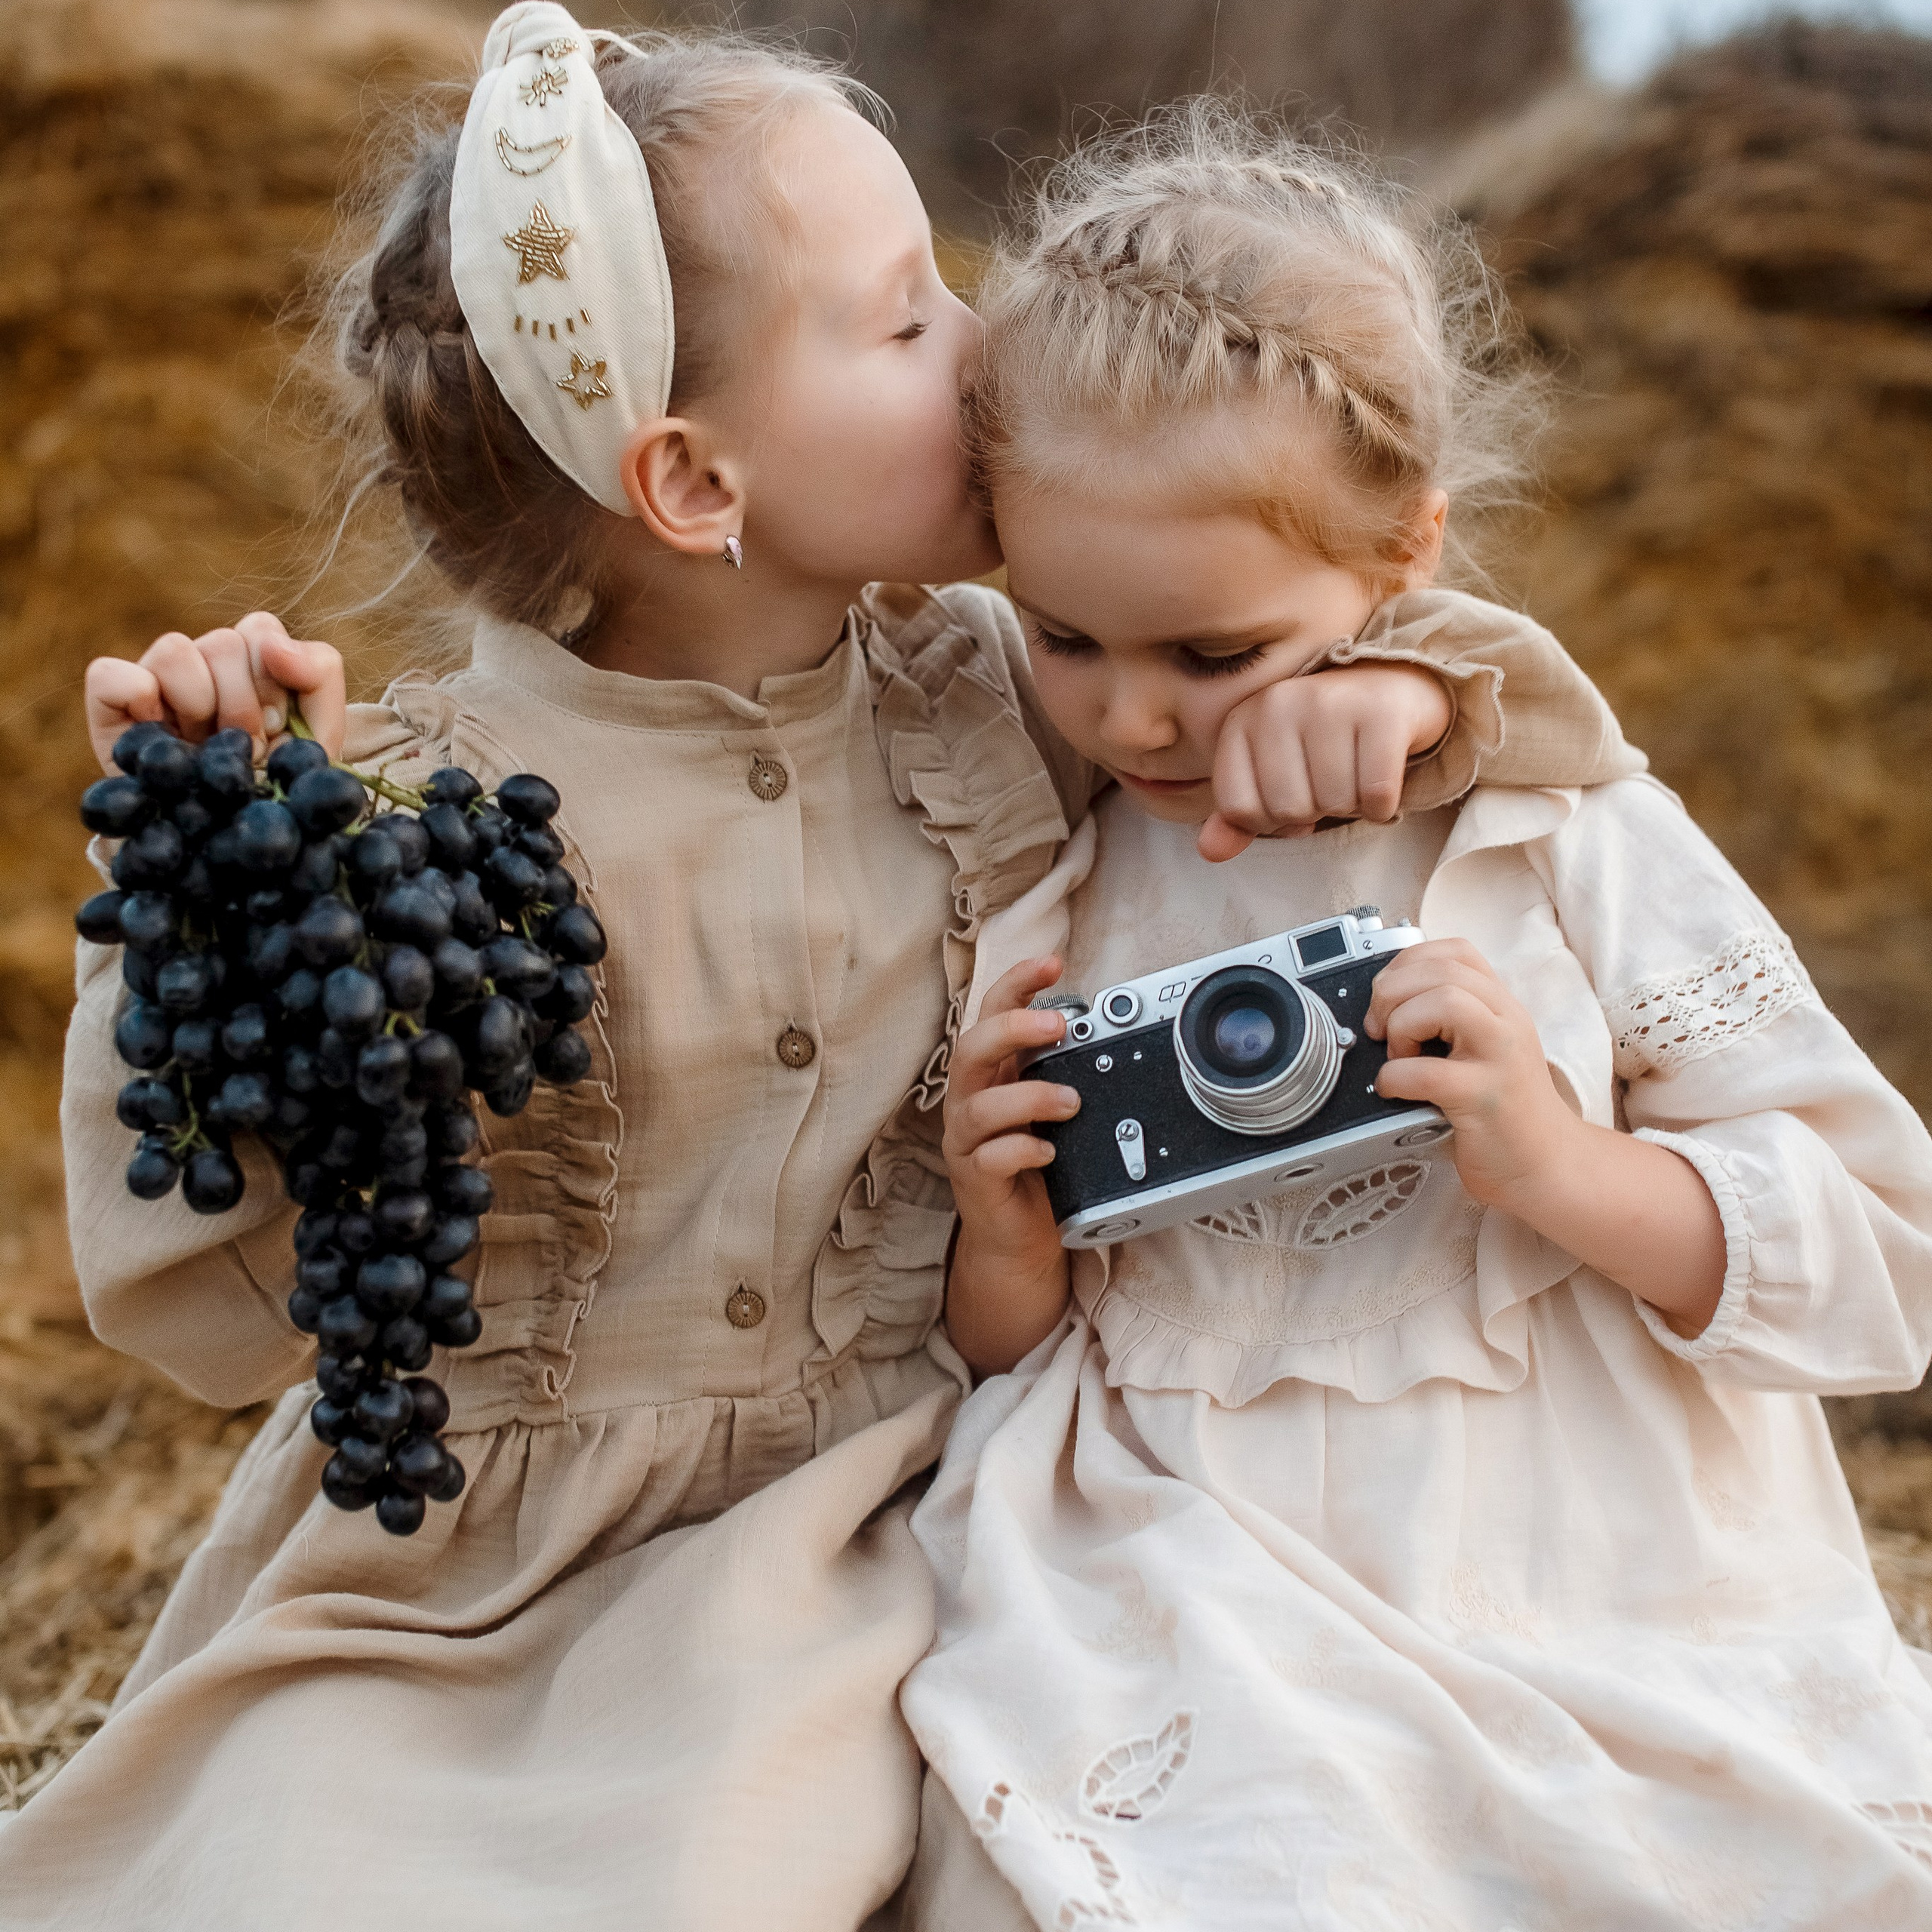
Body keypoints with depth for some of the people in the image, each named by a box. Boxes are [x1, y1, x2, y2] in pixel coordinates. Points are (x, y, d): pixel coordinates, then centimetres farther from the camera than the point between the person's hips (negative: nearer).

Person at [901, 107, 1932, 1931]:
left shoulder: (1570, 840, -4)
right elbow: (998, 1371, 13)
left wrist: (1558, 1170, -18)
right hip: (1212, 1639, 1)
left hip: (1605, 1628, 0)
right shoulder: (1027, 903, 3)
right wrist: (1004, 1249, -10)